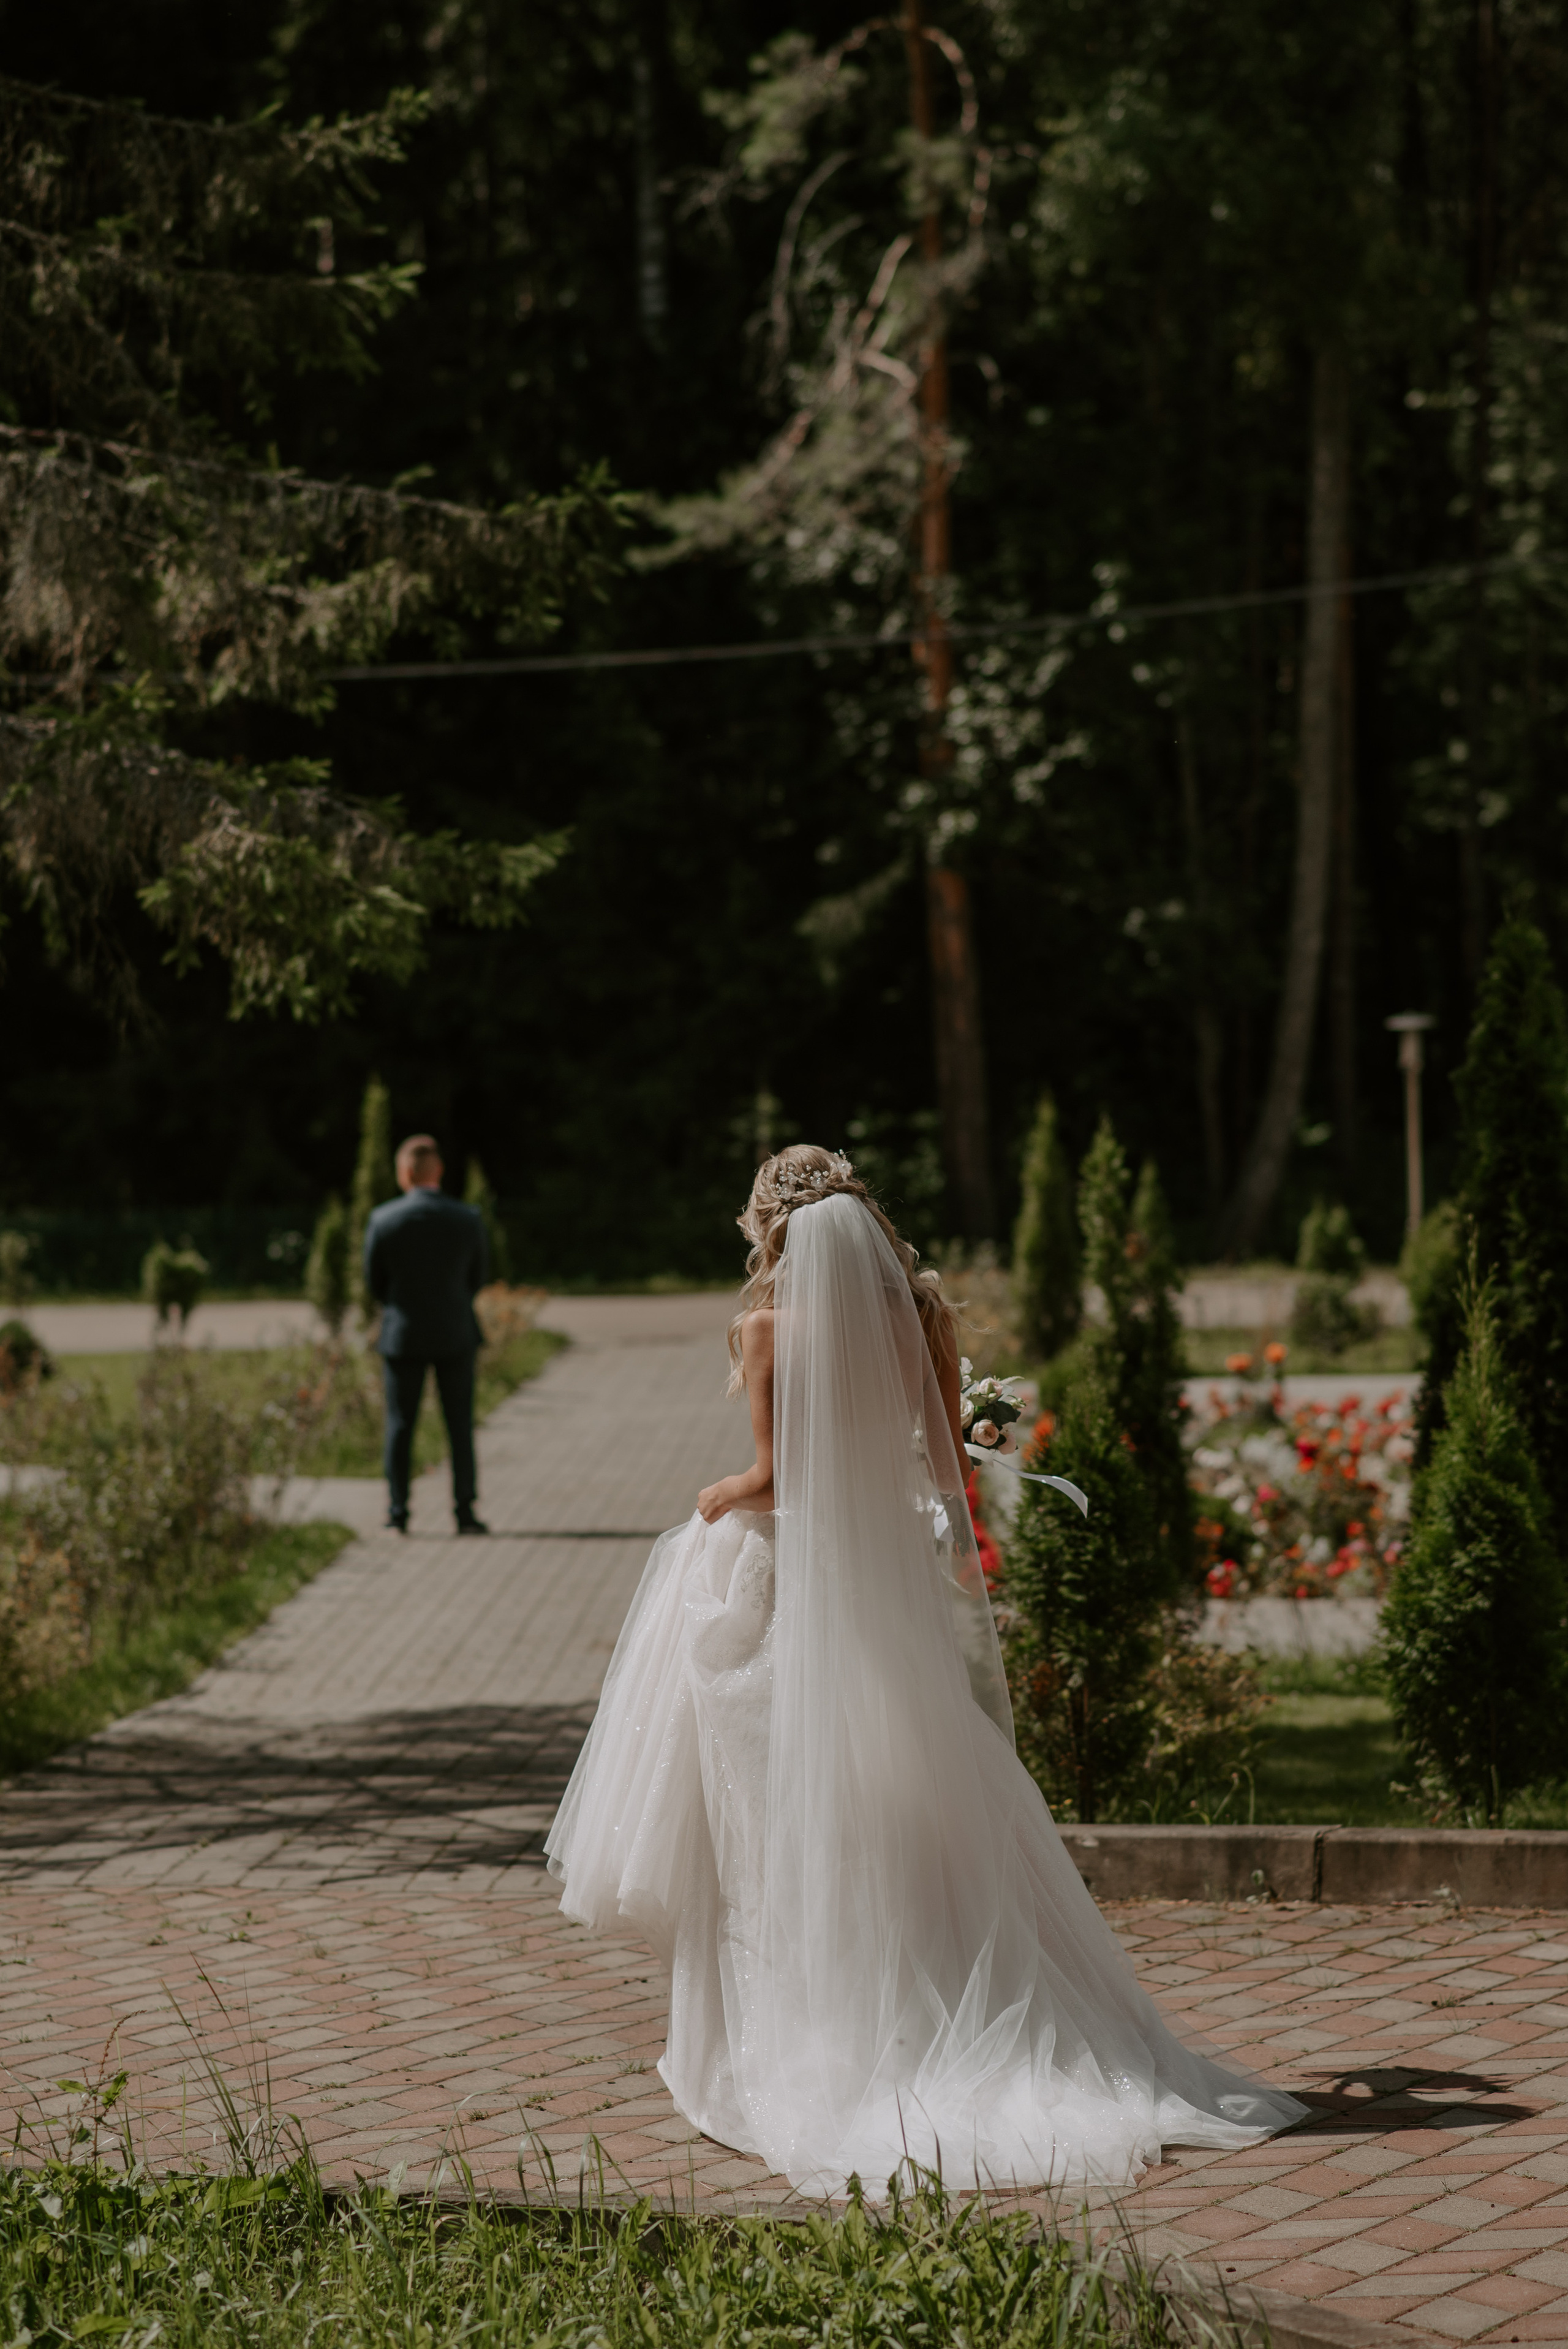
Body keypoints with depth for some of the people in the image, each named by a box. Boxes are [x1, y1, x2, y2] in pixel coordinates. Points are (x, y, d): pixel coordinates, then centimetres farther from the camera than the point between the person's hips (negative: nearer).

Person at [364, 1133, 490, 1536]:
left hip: (402, 1336, 0)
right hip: (456, 1336, 0)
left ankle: (398, 1513, 8)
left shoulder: (383, 1221, -11)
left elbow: (375, 1284, -2)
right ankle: (465, 1512, 5)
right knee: (460, 1426, 7)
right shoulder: (468, 1219, -8)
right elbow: (478, 1278, 3)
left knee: (400, 1426, 7)